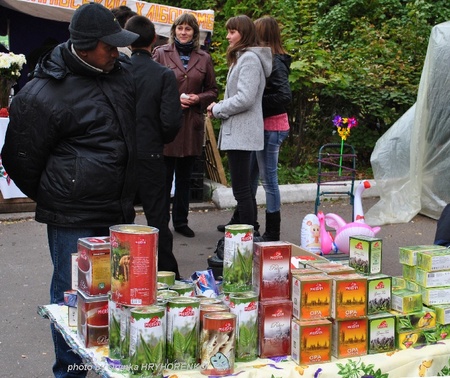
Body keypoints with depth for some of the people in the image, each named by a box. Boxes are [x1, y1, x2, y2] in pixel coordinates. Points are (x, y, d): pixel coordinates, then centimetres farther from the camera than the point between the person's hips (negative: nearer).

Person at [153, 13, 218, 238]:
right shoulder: (161, 53, 2)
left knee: (185, 175, 11)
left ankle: (181, 221, 21)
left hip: (192, 124, 3)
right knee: (165, 175, -1)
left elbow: (213, 90, 14)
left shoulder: (204, 58, 10)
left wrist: (199, 98, -6)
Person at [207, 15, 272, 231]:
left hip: (241, 133, -11)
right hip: (237, 131, 11)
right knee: (244, 189, 15)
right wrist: (219, 108, 6)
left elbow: (245, 98, -21)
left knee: (241, 190, -10)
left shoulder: (249, 59, -13)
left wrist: (217, 110, -9)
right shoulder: (241, 57, 19)